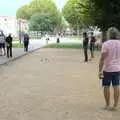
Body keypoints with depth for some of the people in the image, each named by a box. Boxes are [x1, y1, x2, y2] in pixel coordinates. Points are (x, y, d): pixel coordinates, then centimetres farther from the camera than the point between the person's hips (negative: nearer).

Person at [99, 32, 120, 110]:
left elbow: (102, 59, -18)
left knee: (106, 87, 8)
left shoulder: (106, 44, -14)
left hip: (107, 69, -4)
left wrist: (100, 71, -14)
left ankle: (107, 105, 16)